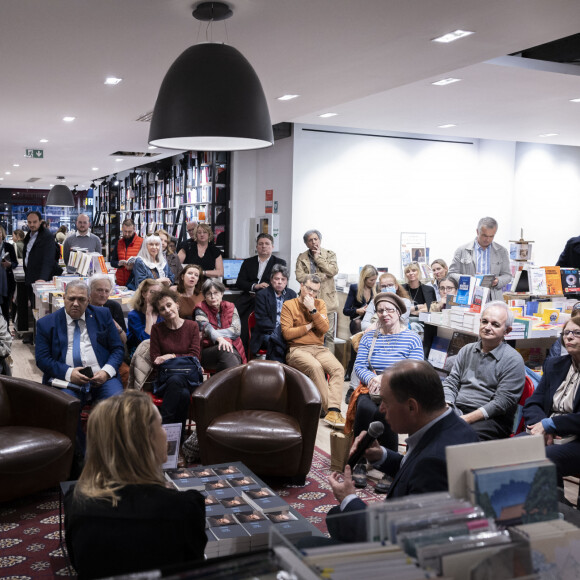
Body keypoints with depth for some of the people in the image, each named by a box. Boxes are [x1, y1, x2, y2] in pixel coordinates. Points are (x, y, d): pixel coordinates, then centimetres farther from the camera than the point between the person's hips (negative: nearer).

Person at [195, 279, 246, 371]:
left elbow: (236, 330, -1)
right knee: (224, 350, -35)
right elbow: (206, 327, -15)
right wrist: (220, 339, -36)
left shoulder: (230, 307, 14)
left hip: (232, 349, 2)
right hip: (207, 351, -2)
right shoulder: (201, 310, 6)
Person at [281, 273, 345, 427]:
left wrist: (313, 310, -8)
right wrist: (310, 325, -2)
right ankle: (328, 408, -26)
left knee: (338, 368, -24)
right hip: (297, 349, -4)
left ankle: (333, 412, -34)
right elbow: (287, 333, -6)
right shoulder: (289, 305, 6)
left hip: (319, 349, 4)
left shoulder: (320, 304, 16)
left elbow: (324, 329, 2)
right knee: (315, 367, -34)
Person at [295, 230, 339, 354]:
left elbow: (333, 271, -9)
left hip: (327, 300, 0)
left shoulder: (330, 255, 9)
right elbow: (299, 276, -6)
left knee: (328, 335, 1)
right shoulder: (301, 258, 9)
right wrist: (321, 276, -11)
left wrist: (318, 257, -4)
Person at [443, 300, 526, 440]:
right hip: (456, 411, 5)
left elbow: (503, 402, -10)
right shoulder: (467, 350, 18)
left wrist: (467, 419, -18)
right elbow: (451, 382, 15)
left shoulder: (513, 360, -2)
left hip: (490, 418, -5)